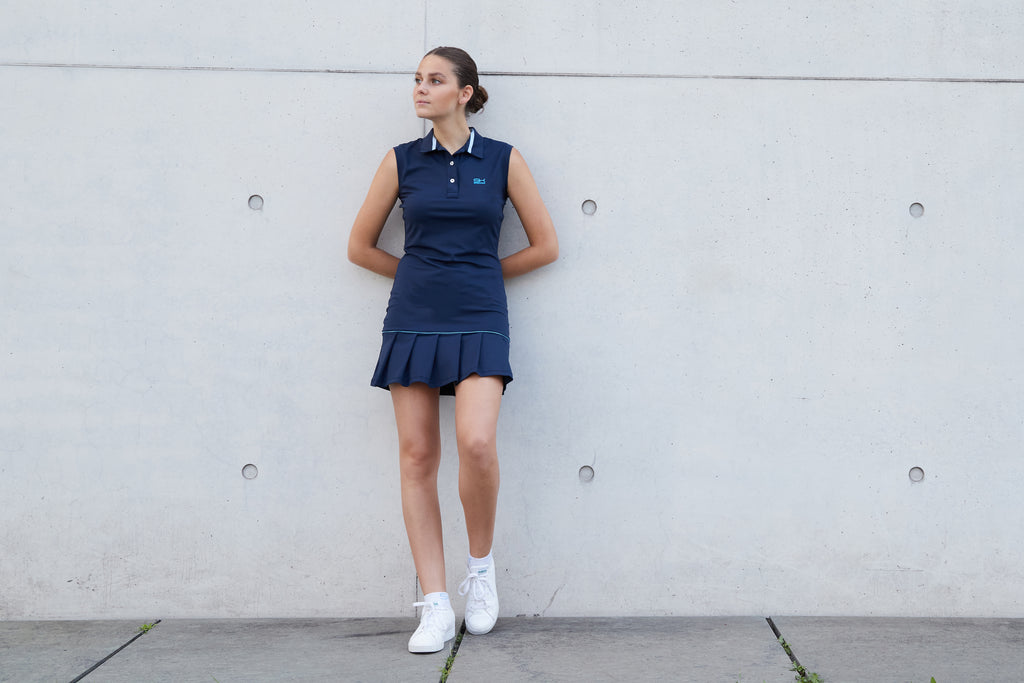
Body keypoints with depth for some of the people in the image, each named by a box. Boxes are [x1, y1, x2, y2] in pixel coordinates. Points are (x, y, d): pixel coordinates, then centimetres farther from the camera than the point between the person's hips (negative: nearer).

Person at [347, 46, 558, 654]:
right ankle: (436, 607, 5)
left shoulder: (503, 160, 3)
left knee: (477, 445, -21)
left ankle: (481, 565, 6)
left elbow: (546, 246, 7)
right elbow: (361, 246, 14)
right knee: (418, 456, -1)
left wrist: (479, 271, 10)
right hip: (413, 320, 2)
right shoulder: (402, 162, 7)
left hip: (479, 320, -2)